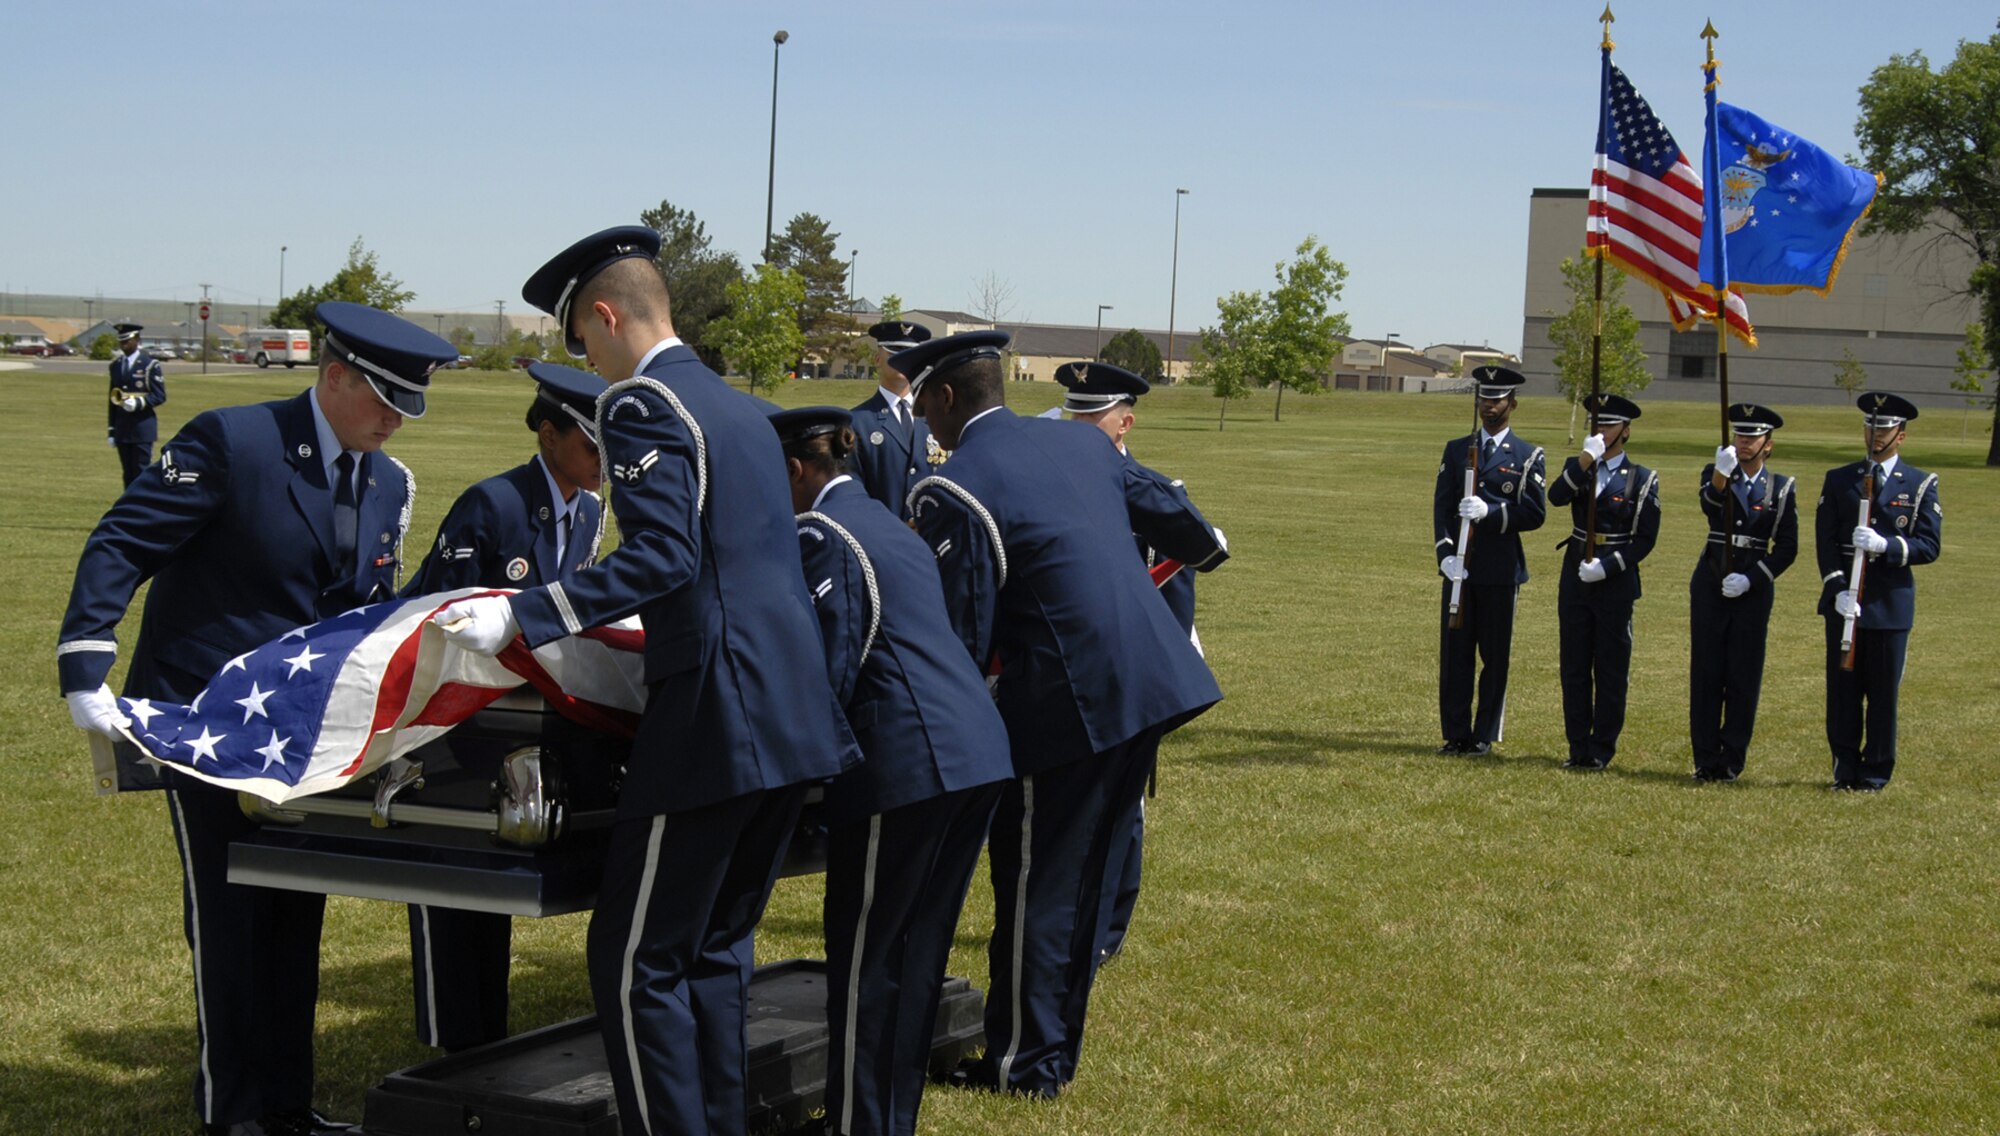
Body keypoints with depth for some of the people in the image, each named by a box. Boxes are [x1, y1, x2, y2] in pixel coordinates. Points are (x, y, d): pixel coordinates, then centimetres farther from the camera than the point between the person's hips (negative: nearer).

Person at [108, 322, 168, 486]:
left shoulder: (150, 365, -4)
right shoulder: (115, 365, 12)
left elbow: (160, 395, -6)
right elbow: (113, 399, 15)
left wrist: (139, 402, -23)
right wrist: (111, 429, 13)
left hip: (142, 427, -5)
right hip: (122, 428, 5)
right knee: (128, 474, 7)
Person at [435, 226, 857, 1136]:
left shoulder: (641, 403, -8)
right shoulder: (737, 405, 19)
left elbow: (664, 557, -20)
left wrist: (521, 617, -21)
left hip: (716, 717, -9)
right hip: (794, 714, 9)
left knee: (635, 961, -2)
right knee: (715, 948, 18)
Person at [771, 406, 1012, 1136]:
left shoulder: (821, 535, -6)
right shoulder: (884, 521, 22)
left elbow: (830, 672, -11)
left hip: (908, 761, -9)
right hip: (976, 749, 9)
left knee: (865, 960, 0)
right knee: (918, 952, 15)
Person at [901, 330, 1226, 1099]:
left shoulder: (954, 492, -13)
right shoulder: (1082, 442, 10)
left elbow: (960, 639, -12)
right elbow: (1160, 511, 27)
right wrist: (1203, 549, 49)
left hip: (1067, 701, -8)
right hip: (1153, 682, 8)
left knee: (1035, 885, 6)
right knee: (1084, 876, 18)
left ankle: (1025, 1065, 15)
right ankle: (1055, 1047, 29)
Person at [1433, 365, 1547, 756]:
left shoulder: (1528, 456, 4)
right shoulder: (1457, 450, 11)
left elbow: (1535, 513, -4)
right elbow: (1442, 506, 5)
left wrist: (1490, 512, -18)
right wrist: (1446, 555, -9)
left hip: (1502, 570, -2)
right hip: (1459, 566, 2)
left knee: (1495, 656, 3)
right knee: (1454, 653, 2)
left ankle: (1485, 735, 12)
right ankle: (1456, 734, 9)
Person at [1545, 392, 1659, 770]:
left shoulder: (1642, 479, -1)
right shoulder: (1576, 468, 8)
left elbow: (1646, 539, -5)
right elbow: (1555, 497, -14)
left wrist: (1607, 566, -15)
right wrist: (1585, 461, -24)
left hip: (1616, 583, -3)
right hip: (1575, 579, 3)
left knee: (1611, 669, 1)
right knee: (1574, 667, 5)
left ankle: (1601, 749, 8)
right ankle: (1578, 748, 12)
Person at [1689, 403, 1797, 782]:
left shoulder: (1780, 487, 3)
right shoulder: (1714, 475, 2)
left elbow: (1787, 547, 0)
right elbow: (1710, 505, -22)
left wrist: (1750, 578, -12)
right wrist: (1721, 476, -43)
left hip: (1753, 590, 0)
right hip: (1710, 585, 0)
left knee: (1744, 675, 1)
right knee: (1706, 672, 1)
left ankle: (1732, 759, 9)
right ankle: (1706, 757, 8)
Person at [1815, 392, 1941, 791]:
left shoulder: (1921, 485, 5)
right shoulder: (1839, 480, 9)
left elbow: (1929, 546, -3)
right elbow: (1825, 540, 3)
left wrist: (1886, 546, -20)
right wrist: (1839, 589, -10)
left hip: (1891, 603, -1)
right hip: (1843, 602, 1)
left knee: (1883, 692, 2)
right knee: (1842, 687, 3)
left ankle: (1876, 772, 11)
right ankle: (1845, 768, 12)